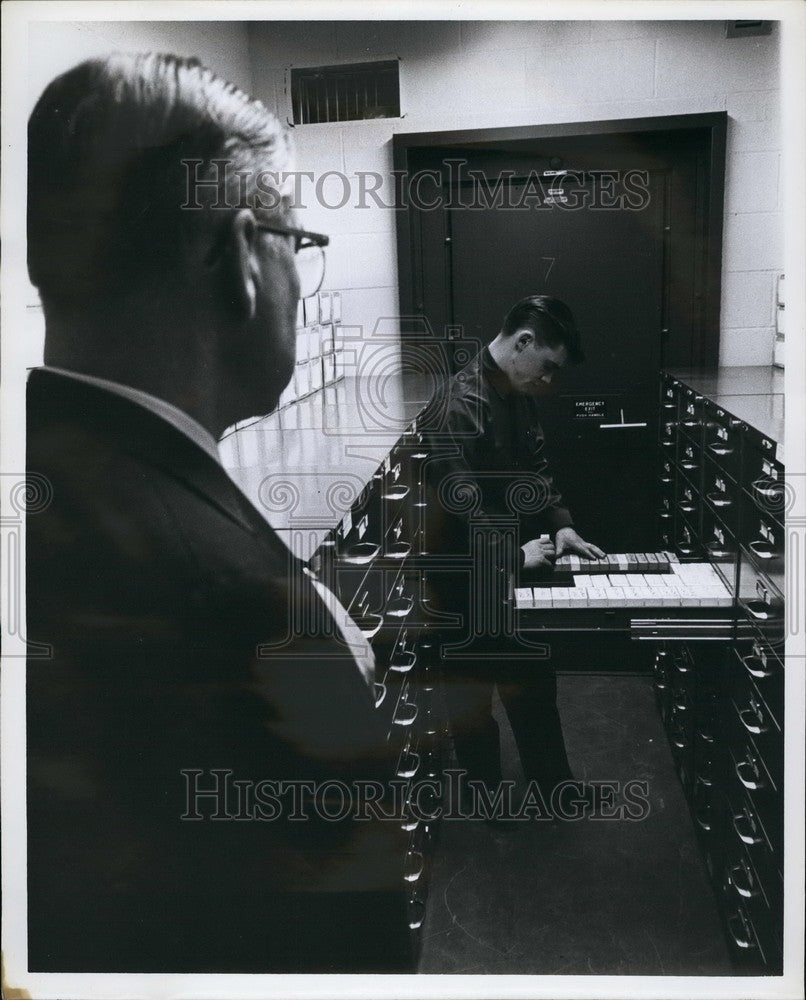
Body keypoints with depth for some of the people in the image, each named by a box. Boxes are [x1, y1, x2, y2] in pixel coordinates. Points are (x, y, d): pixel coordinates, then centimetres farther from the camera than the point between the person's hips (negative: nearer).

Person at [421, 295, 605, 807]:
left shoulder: (523, 398, 3)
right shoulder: (458, 406, -26)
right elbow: (452, 506, -30)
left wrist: (560, 524, 2)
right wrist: (515, 553, -23)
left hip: (517, 574, 9)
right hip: (468, 582, -9)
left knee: (535, 684, 20)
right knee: (473, 696, 11)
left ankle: (556, 786, 38)